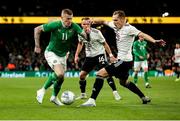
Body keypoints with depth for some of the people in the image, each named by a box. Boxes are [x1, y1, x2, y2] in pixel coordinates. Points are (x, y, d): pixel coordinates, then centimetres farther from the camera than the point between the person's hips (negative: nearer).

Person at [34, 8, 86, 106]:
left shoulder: (74, 27, -13)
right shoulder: (55, 25, -21)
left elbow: (85, 36, -22)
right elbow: (37, 29, -13)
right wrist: (37, 46, -10)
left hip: (62, 55, 5)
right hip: (51, 53, -5)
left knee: (61, 78, 12)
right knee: (60, 74, -25)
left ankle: (54, 97, 36)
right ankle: (42, 90, -8)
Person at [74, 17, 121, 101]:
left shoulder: (96, 32, -17)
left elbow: (104, 44, -7)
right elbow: (80, 44, 16)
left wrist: (110, 55, -9)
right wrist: (76, 55, 10)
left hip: (99, 54, -5)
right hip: (89, 56, 5)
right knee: (82, 75, 0)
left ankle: (115, 92, -17)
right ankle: (83, 94, 18)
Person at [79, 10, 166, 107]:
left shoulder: (129, 29, -18)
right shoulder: (116, 26, 6)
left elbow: (142, 34, -31)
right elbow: (105, 22, 23)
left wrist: (154, 41, -46)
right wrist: (95, 21, 8)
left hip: (124, 61, -10)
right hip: (121, 60, 10)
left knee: (100, 74, -15)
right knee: (123, 82, 28)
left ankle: (92, 100, -15)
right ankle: (144, 98, 36)